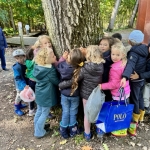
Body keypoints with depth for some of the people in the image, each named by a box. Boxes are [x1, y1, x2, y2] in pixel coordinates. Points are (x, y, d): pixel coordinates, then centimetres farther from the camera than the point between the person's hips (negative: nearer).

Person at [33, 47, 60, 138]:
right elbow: (57, 82, -16)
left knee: (39, 111, 24)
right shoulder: (51, 70, -26)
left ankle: (38, 128, 43)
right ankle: (39, 132, 24)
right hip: (47, 95, -8)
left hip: (39, 93, 8)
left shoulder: (37, 66, -3)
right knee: (44, 113, 10)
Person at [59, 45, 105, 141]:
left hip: (87, 94, -2)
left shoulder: (84, 69, -25)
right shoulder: (101, 66, -17)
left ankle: (87, 134, 33)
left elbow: (73, 81, -19)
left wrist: (61, 85, -7)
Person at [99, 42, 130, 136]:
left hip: (119, 94, -9)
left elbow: (114, 84, -23)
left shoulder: (115, 68, -25)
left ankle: (122, 130, 26)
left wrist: (102, 86, -20)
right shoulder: (124, 63, 2)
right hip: (125, 92, 9)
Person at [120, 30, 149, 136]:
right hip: (142, 79, 7)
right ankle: (140, 118, 38)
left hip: (135, 80, -7)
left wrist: (125, 77, -52)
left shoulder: (134, 52, -23)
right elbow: (146, 64, 11)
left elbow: (130, 65, -40)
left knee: (134, 100, 1)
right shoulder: (145, 50, 1)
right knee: (140, 97, 20)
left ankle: (134, 124, 10)